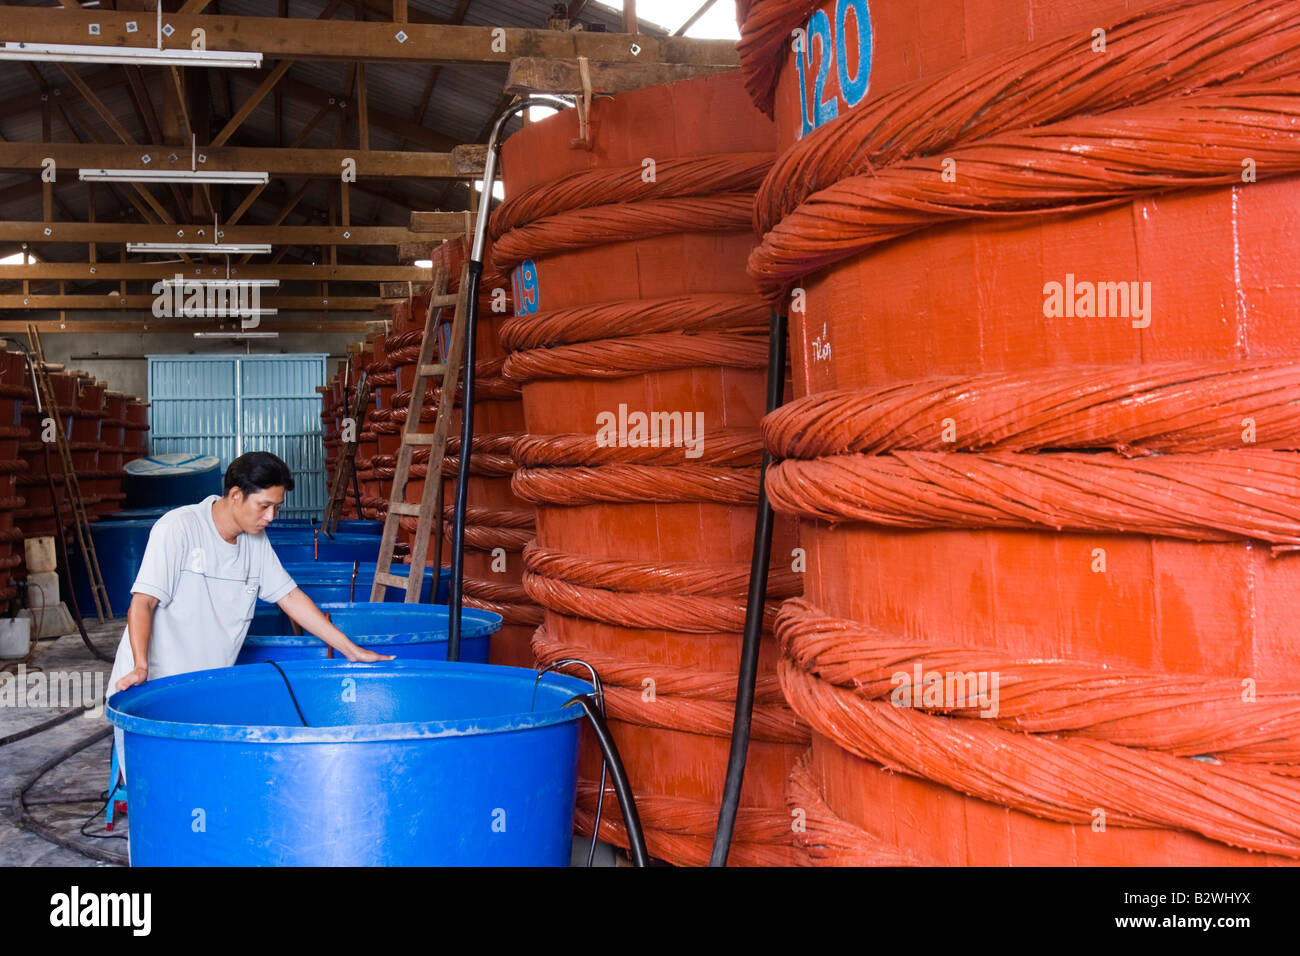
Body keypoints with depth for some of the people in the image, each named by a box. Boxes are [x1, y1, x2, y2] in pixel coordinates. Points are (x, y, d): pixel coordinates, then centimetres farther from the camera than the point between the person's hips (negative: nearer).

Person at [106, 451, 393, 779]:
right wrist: (140, 667, -31)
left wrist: (351, 650, 11)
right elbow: (142, 602, -17)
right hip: (151, 689, -6)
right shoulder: (177, 528, -13)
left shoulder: (256, 541, 8)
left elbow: (289, 596, 13)